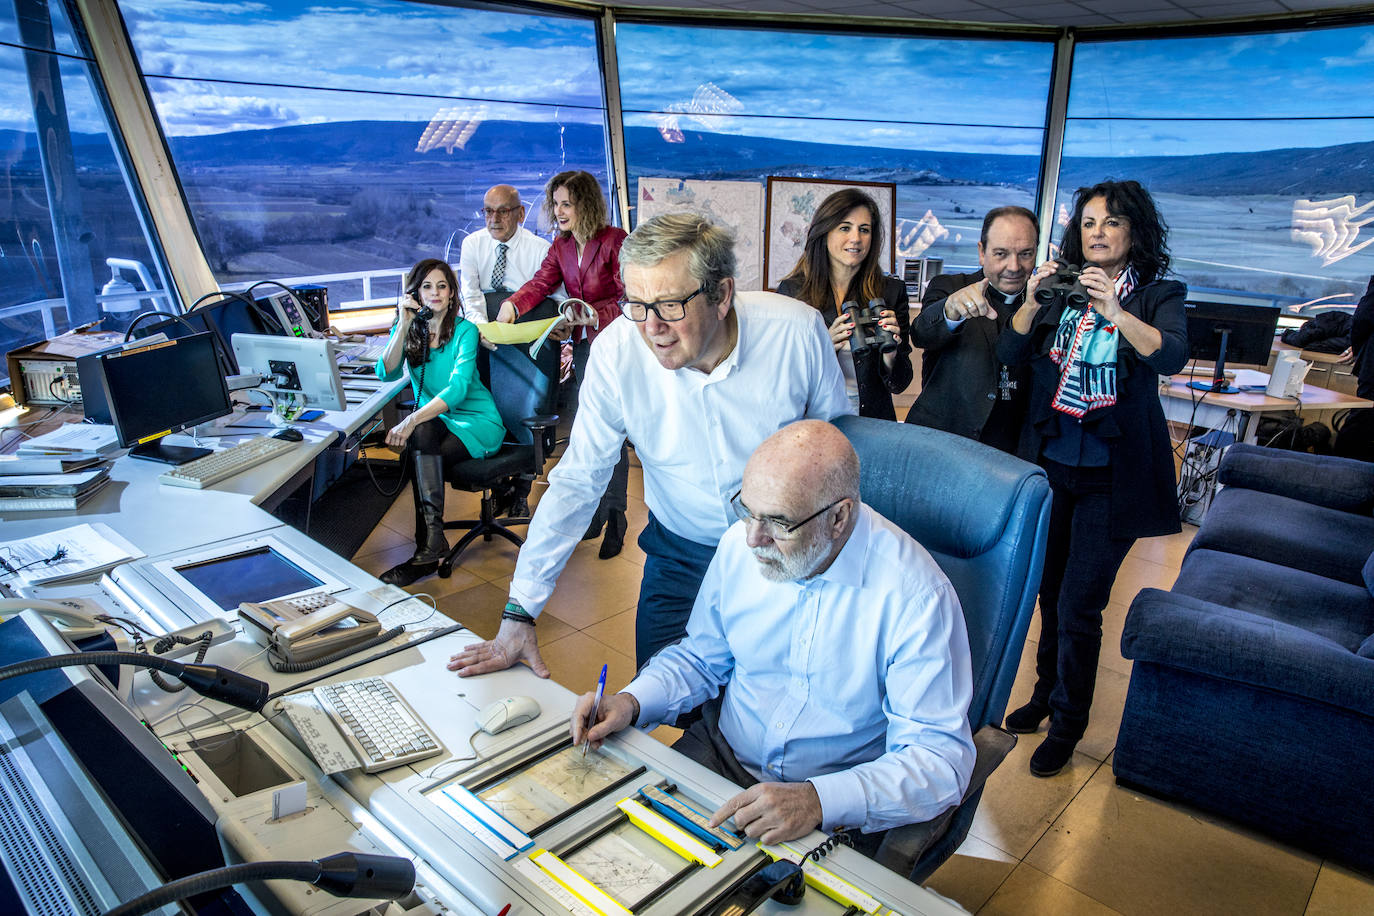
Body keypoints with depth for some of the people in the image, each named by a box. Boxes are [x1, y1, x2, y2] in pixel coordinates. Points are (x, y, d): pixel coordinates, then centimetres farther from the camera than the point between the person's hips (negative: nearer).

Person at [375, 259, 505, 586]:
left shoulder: (465, 330, -9)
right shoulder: (408, 329, 5)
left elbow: (457, 388, -23)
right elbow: (387, 374, -10)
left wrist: (411, 421, -35)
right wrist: (404, 326, -19)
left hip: (476, 420, -3)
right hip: (433, 420, 3)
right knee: (423, 433, -32)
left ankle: (428, 549, -26)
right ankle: (433, 540, -35)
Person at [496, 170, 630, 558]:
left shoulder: (614, 239, -9)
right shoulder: (561, 247, 10)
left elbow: (629, 296, -13)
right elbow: (540, 283, -4)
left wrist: (595, 315, -28)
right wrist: (511, 305, -23)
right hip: (583, 345, 6)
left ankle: (615, 519, 4)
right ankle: (596, 512, 20)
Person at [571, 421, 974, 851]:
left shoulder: (913, 594, -23)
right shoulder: (740, 544, -7)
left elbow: (940, 757, -21)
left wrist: (819, 801, -35)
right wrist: (631, 702, -8)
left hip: (835, 808, -4)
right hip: (720, 757, 4)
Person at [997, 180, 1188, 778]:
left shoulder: (1158, 295, -1)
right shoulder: (1061, 291, 7)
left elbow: (1172, 355, -20)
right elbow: (1009, 354, -4)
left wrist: (1115, 313, -35)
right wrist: (1032, 302, -20)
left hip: (1112, 475, -3)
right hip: (1051, 462, 3)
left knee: (1079, 604, -3)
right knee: (1050, 589, 16)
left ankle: (1067, 723, 17)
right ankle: (1047, 691, 37)